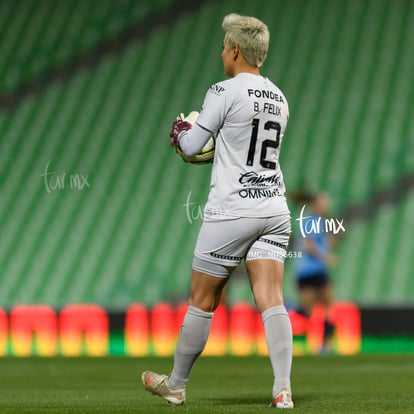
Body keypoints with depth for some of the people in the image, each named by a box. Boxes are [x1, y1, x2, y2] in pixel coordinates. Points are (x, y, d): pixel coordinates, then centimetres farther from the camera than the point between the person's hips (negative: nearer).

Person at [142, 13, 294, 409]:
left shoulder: (224, 92, -10)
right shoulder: (278, 98, 12)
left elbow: (191, 146, -7)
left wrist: (180, 131, 14)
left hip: (231, 210, -6)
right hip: (274, 209, 6)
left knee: (202, 302, 7)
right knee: (271, 300, -2)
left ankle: (176, 385, 20)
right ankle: (283, 390, -15)